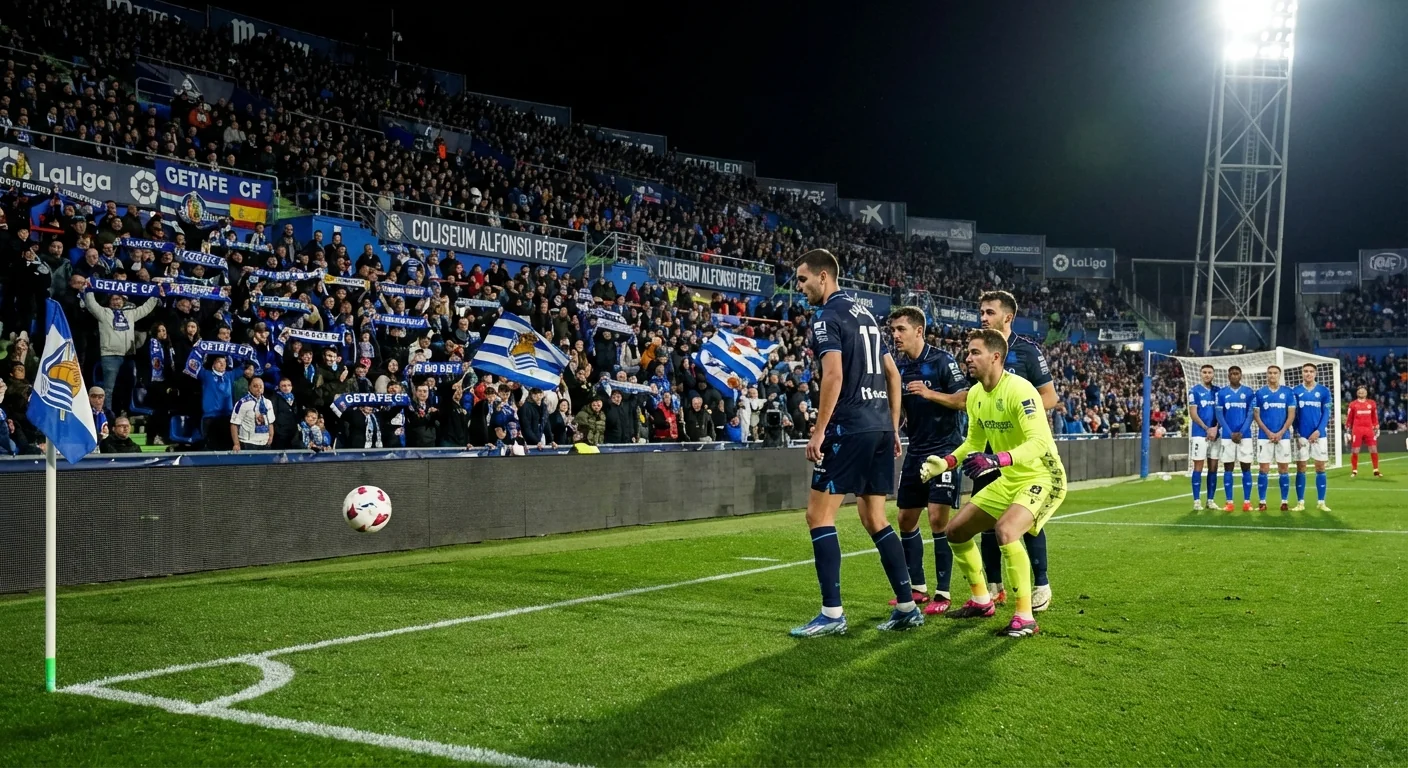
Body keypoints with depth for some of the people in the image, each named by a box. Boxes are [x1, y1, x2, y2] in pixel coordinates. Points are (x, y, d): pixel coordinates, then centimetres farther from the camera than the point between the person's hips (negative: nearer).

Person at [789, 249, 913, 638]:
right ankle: (907, 606, 14)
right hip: (880, 427, 9)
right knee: (875, 519, 14)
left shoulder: (827, 317, -7)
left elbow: (834, 375, -19)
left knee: (819, 514, -4)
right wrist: (893, 428, 22)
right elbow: (892, 375, 20)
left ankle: (832, 612, -6)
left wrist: (819, 431, -16)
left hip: (849, 428, -9)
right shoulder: (864, 314, 19)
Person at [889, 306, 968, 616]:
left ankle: (943, 594, -2)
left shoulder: (942, 360, -10)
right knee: (906, 519, 8)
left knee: (938, 519, -11)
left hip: (944, 448, -7)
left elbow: (965, 400, -13)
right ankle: (917, 587, 20)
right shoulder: (899, 367, 8)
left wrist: (930, 393, -22)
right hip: (916, 451, 7)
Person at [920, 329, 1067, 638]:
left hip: (1042, 477, -9)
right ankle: (981, 601, 26)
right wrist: (945, 462, -1)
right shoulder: (975, 394, 2)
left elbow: (1041, 442, -33)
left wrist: (997, 459, -45)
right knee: (956, 530, 8)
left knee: (1006, 529, -33)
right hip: (1009, 481, 9)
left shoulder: (1019, 390, -24)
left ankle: (1025, 618, -20)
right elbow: (974, 442, 16)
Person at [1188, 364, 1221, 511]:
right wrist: (1207, 429, -13)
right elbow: (1193, 414, -6)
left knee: (1213, 467, 6)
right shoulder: (1194, 391, -1)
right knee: (1198, 467, -4)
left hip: (1215, 434, 4)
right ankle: (1196, 501, -2)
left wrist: (1215, 428, -7)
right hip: (1199, 434, -4)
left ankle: (1210, 500, 12)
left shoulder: (1218, 391, 10)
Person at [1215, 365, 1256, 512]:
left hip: (1245, 435, 0)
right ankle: (1229, 502, 4)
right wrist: (1230, 433, -8)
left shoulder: (1249, 392, 5)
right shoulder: (1222, 393, 5)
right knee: (1228, 468, 1)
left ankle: (1247, 501, 5)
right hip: (1227, 435, 0)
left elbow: (1250, 414, 0)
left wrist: (1241, 432, -11)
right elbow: (1219, 415, 2)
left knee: (1246, 468, 1)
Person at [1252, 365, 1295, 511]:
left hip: (1283, 436, 1)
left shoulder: (1288, 392, 5)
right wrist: (1268, 432, -10)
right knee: (1263, 469, -1)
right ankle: (1262, 501, 3)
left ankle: (1285, 501, 8)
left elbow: (1291, 414, 2)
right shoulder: (1260, 393, 4)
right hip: (1264, 436, -1)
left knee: (1284, 468, 2)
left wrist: (1281, 432, -9)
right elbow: (1256, 415, 1)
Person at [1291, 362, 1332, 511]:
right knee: (1300, 468, 2)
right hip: (1302, 435, 0)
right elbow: (1293, 414, 4)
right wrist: (1296, 433, -4)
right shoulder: (1295, 391, 3)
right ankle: (1300, 502, 7)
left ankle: (1321, 502, 9)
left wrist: (1318, 431, -12)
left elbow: (1326, 413, 0)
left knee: (1320, 468, 3)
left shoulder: (1324, 391, 2)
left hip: (1319, 434, 0)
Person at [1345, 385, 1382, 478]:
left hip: (1369, 429, 2)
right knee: (1355, 451, -1)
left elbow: (1375, 417, 15)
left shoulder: (1372, 403, 10)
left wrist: (1376, 429, 12)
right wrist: (1347, 431, 2)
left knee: (1374, 449, -1)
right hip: (1357, 430, -2)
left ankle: (1376, 470, 8)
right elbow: (1348, 418, 5)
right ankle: (1354, 471, 9)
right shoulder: (1352, 404, 3)